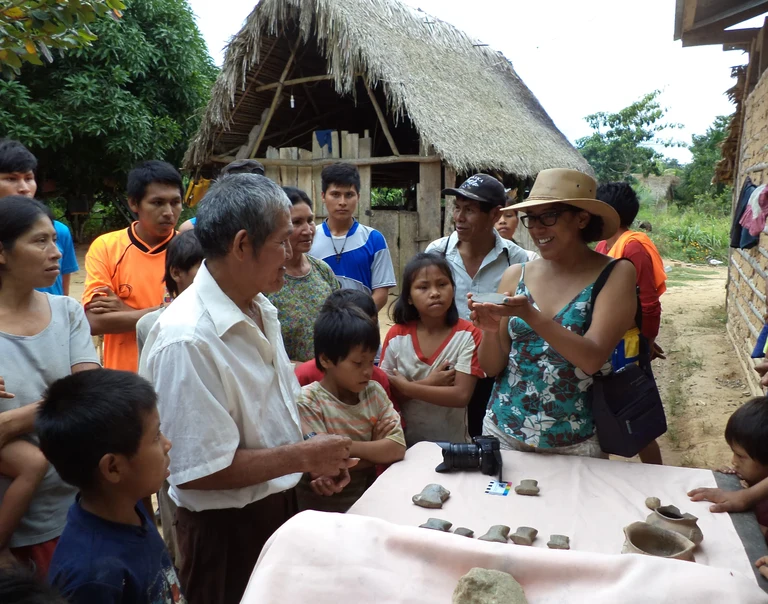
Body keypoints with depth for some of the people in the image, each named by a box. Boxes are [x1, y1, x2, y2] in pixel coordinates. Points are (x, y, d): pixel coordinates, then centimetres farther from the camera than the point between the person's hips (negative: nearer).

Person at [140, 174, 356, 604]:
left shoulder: (261, 309, 0)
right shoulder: (187, 340, -28)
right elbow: (200, 470, -26)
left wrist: (317, 460, -2)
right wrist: (302, 457, -18)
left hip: (282, 503, 8)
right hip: (228, 530, -8)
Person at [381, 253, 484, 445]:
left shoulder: (468, 335, -7)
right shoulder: (396, 336, -1)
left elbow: (461, 395, -13)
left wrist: (405, 386, -12)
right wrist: (427, 383, -14)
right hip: (406, 442, 2)